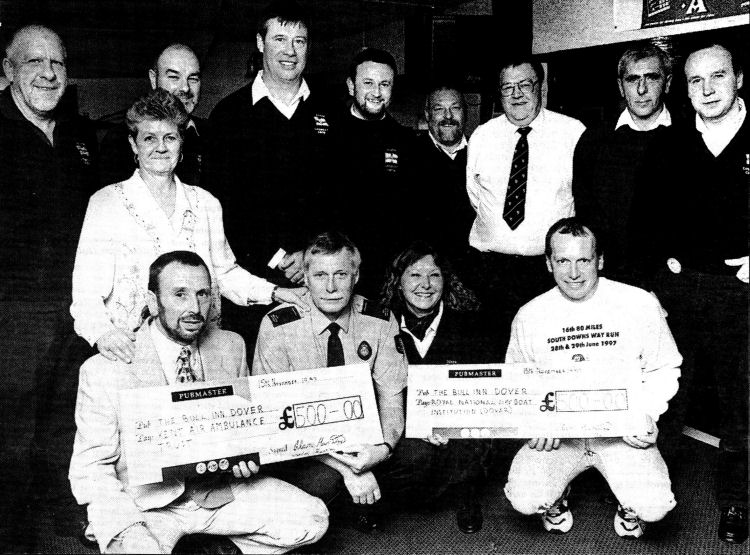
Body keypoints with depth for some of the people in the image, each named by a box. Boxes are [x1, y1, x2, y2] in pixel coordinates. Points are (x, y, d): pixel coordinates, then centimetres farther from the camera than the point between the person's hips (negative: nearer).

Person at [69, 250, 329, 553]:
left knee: (313, 519, -11)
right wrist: (127, 529, -26)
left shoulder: (232, 347, -1)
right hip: (146, 502, -3)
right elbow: (90, 468, -10)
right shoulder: (102, 371, -14)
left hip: (219, 490, 4)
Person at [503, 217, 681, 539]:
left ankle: (629, 507, 16)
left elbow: (664, 369, 4)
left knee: (653, 507, -23)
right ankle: (556, 497, 18)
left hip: (624, 432, -1)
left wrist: (647, 414, -12)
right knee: (524, 500, -21)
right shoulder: (529, 317, -3)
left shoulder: (640, 305, -7)